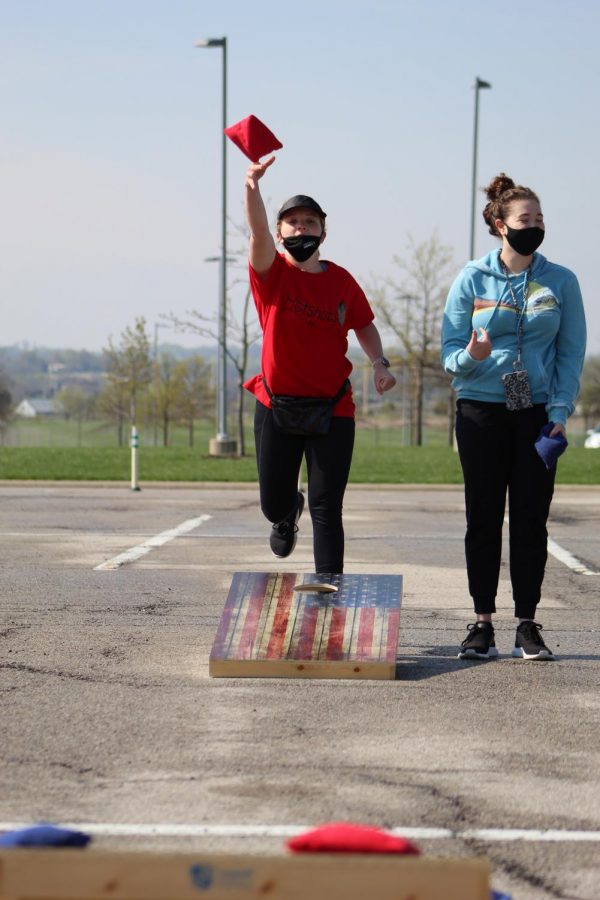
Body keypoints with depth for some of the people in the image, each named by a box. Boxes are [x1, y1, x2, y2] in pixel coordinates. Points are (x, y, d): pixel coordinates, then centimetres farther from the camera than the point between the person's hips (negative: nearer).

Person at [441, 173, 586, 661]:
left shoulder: (560, 281, 3)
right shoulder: (473, 279, 1)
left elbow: (572, 353, 5)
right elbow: (450, 352, 2)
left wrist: (561, 412, -6)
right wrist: (470, 357, -22)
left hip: (537, 414, 0)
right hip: (481, 412, 0)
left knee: (531, 518, 0)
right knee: (484, 517, 1)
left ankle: (528, 626, 6)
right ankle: (483, 624, 8)